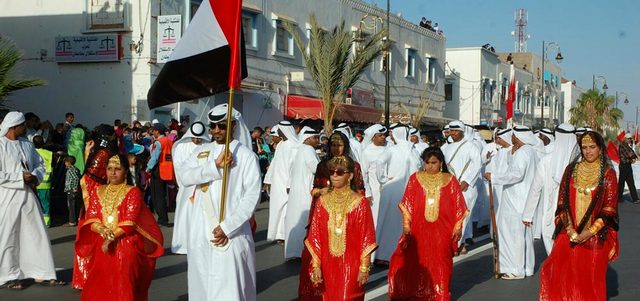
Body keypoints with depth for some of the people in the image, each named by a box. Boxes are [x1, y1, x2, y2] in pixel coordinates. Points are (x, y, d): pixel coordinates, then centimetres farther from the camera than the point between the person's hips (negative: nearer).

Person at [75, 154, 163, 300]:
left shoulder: (133, 192, 1)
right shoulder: (97, 191, 14)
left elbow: (129, 222, -8)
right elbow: (91, 218, 6)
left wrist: (112, 237, -18)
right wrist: (102, 230, -15)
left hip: (126, 243, -4)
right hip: (101, 244, 4)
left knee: (122, 286, -15)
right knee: (98, 284, -1)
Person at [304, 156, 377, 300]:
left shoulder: (360, 202, -8)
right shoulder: (322, 201, 1)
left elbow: (366, 238, -7)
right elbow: (315, 236, 2)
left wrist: (364, 267, -9)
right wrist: (316, 266, -1)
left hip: (351, 265, -3)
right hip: (328, 265, 3)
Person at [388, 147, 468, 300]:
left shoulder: (450, 180, 3)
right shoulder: (415, 179, 4)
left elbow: (458, 207, 3)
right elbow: (407, 204, 3)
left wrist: (458, 227, -2)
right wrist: (406, 225, -3)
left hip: (442, 231, 0)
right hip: (419, 230, 0)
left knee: (440, 264, 4)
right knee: (417, 262, 3)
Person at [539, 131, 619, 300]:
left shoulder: (608, 174, 0)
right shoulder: (571, 170, 8)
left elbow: (610, 208, -4)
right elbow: (562, 201, 5)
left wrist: (590, 232, -13)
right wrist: (570, 230, -7)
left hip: (595, 238, -2)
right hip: (569, 235, 2)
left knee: (591, 281, 2)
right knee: (563, 278, -5)